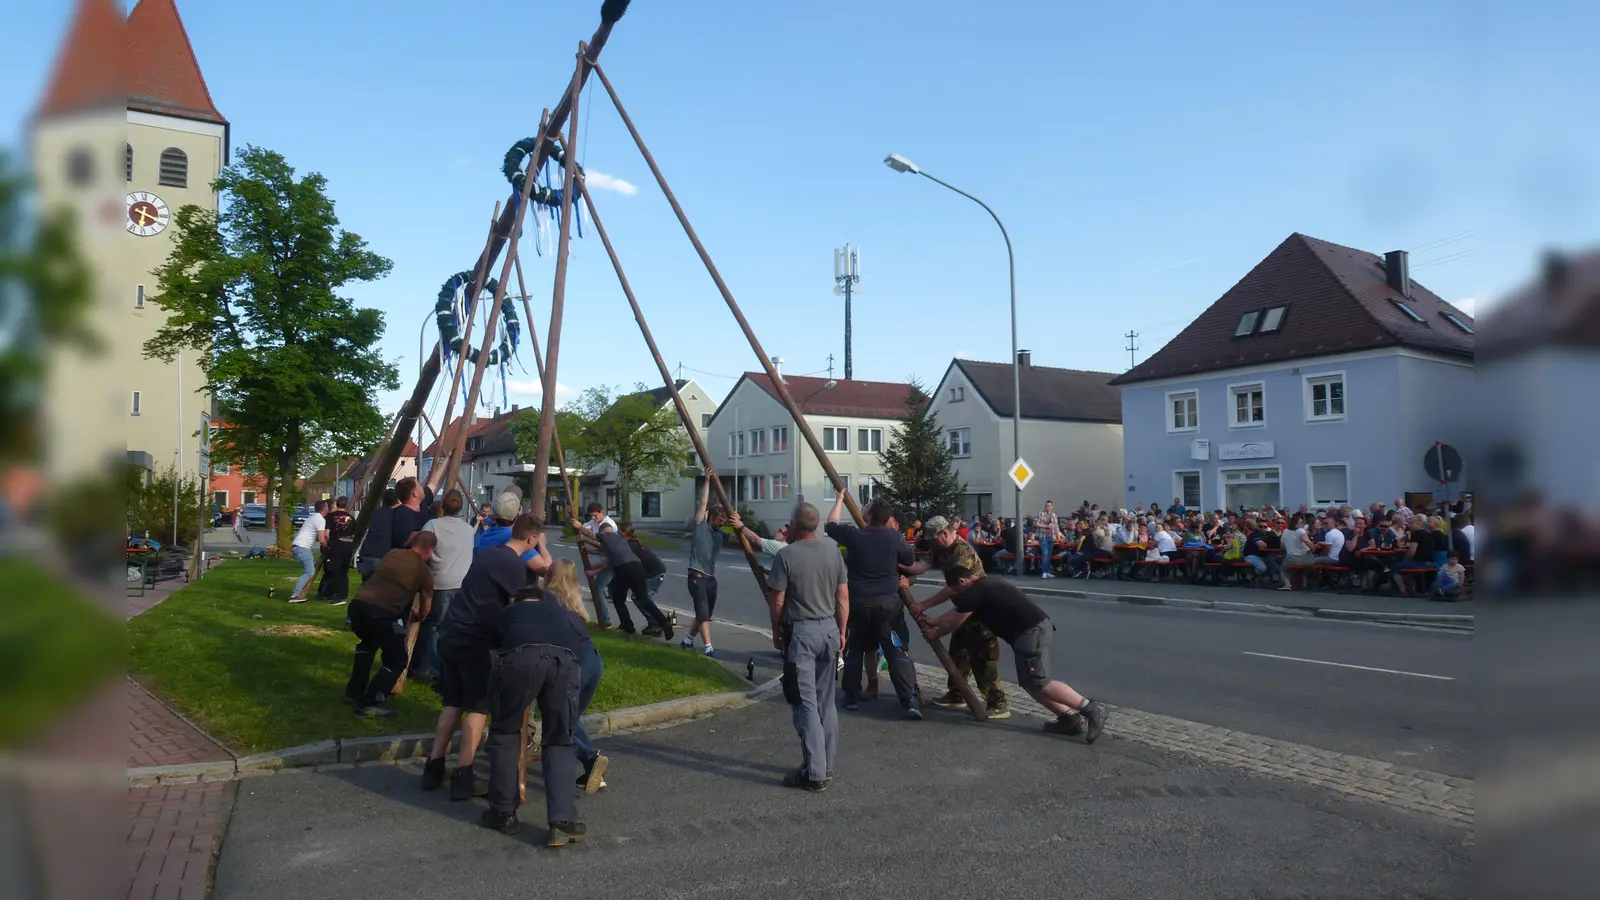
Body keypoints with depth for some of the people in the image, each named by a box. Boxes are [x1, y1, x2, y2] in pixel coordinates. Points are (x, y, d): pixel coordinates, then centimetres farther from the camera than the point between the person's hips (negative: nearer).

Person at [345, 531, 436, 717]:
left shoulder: (392, 554, 21)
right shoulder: (425, 571, 10)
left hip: (359, 604, 6)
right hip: (383, 613, -6)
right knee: (397, 660, 11)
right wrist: (418, 615, 48)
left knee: (367, 643, 35)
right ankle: (369, 704, -1)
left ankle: (355, 690, 35)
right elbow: (425, 607, 23)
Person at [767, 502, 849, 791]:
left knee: (806, 703, -2)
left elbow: (778, 602, -8)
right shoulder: (833, 550, 2)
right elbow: (843, 598, 6)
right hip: (829, 629, 5)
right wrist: (841, 632, 16)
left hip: (800, 632, -5)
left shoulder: (786, 555, -11)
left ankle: (815, 772, -3)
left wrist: (776, 633, 8)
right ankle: (827, 766, 21)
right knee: (826, 701, 13)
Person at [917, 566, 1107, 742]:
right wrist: (933, 622, 42)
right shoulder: (984, 585, 22)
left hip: (1031, 631, -10)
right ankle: (1071, 718, 8)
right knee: (1029, 682, 11)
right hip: (1034, 628, 10)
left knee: (1039, 683, -14)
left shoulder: (975, 592, -9)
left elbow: (954, 622, 4)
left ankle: (1091, 708, -18)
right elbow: (957, 611, 36)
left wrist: (934, 634, 21)